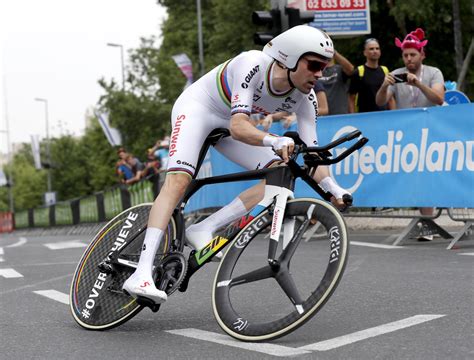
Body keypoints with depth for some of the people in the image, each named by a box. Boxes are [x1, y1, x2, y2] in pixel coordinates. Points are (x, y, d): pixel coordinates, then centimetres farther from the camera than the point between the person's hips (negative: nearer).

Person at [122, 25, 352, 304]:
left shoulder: (305, 98, -16)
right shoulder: (252, 64, -34)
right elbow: (238, 127, -42)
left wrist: (332, 187, -32)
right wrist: (275, 141, -59)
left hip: (228, 125, 6)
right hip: (197, 106, -6)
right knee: (178, 181, -27)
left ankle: (204, 229, -14)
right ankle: (141, 275, -31)